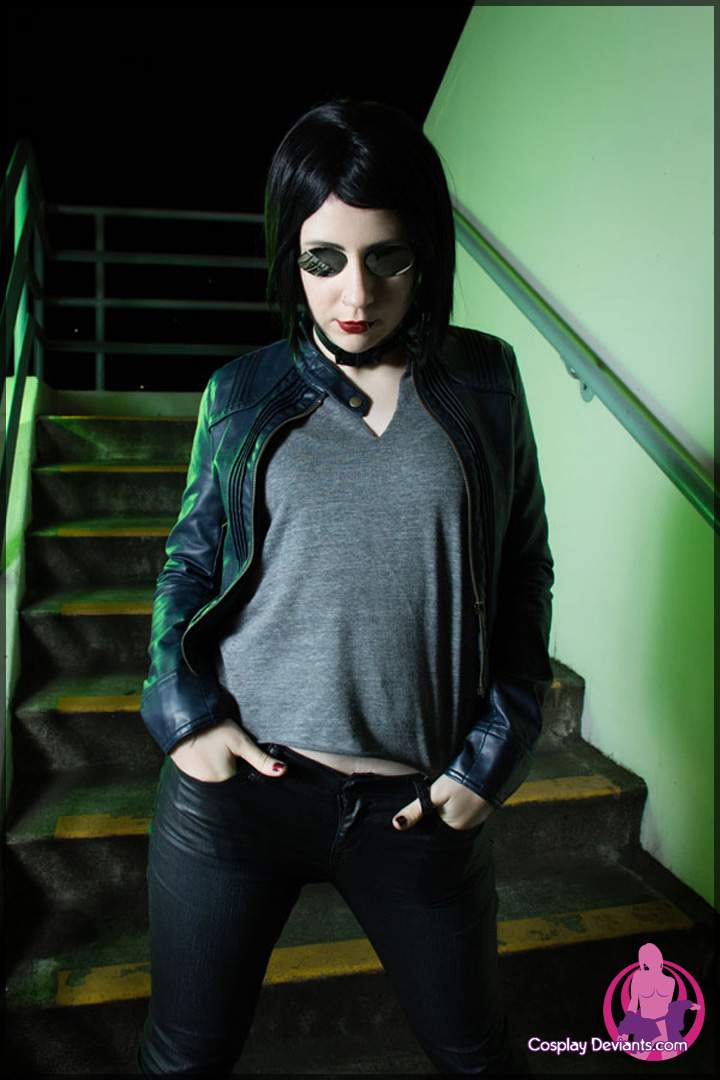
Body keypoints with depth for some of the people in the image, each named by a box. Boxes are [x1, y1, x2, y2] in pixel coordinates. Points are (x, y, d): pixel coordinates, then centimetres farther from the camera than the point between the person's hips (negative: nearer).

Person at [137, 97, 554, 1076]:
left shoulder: (484, 381, 2)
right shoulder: (244, 391, 3)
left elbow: (524, 570, 5)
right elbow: (190, 560, 8)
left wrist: (495, 755, -1)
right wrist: (183, 710, -6)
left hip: (421, 806, 1)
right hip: (236, 780, 0)